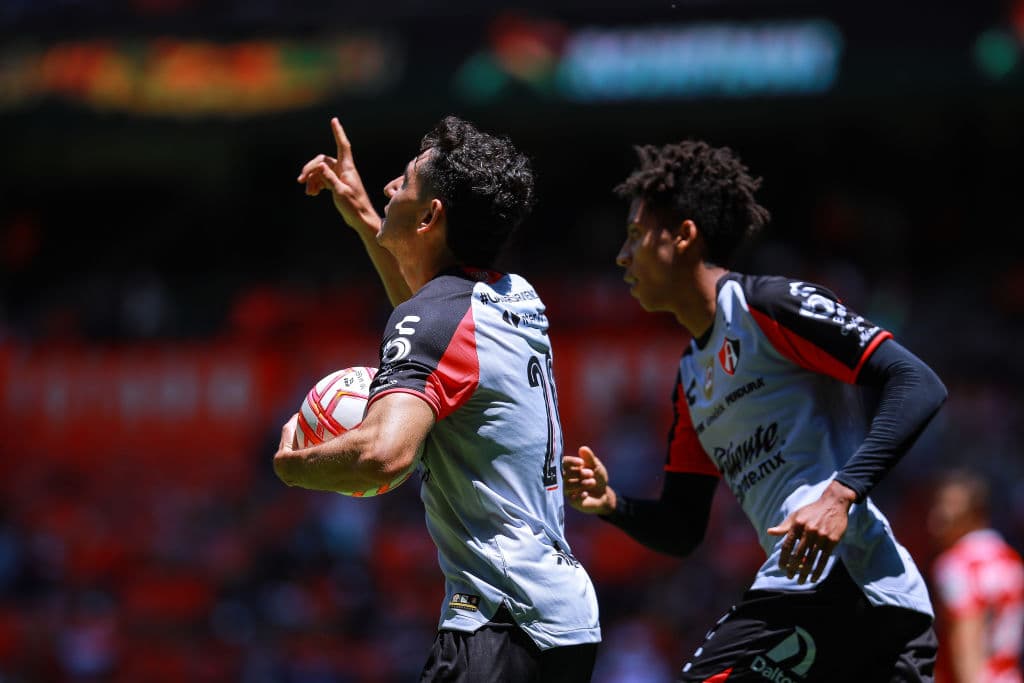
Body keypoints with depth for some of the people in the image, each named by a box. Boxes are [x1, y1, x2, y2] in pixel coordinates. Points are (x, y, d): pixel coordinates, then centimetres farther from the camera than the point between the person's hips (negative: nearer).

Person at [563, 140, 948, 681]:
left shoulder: (763, 303, -2)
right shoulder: (691, 374, 25)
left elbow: (919, 386, -11)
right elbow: (681, 530, 25)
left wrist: (842, 493, -22)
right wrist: (612, 504, 5)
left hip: (835, 576, -10)